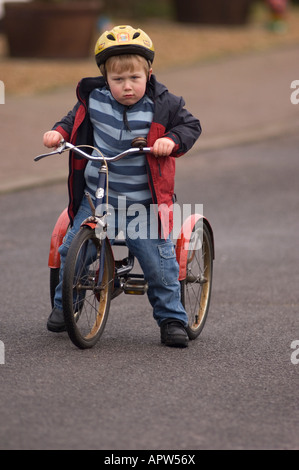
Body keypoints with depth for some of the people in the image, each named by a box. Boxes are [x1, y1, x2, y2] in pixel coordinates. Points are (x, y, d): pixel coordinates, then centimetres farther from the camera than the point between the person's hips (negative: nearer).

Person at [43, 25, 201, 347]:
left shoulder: (162, 104, -9)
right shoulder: (94, 99, -3)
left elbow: (190, 125, 1)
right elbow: (76, 118, 16)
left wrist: (172, 140, -18)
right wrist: (59, 132, -2)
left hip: (143, 202, -2)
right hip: (96, 197, 2)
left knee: (159, 260, -4)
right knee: (72, 249, -1)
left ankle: (172, 319, 11)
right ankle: (63, 305, 23)